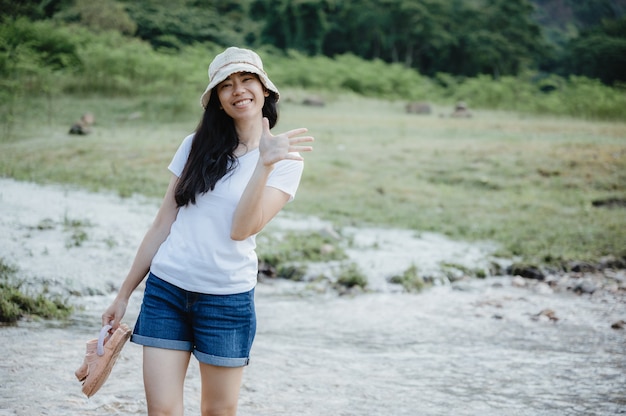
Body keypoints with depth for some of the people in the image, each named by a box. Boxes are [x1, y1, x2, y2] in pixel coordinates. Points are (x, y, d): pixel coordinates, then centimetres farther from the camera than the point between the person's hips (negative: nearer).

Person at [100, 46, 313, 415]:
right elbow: (163, 224, 10)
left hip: (227, 300, -2)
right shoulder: (197, 147, 7)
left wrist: (265, 164, -25)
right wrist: (125, 293, 11)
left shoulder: (286, 158, -2)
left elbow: (241, 229, -14)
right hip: (165, 289, 2)